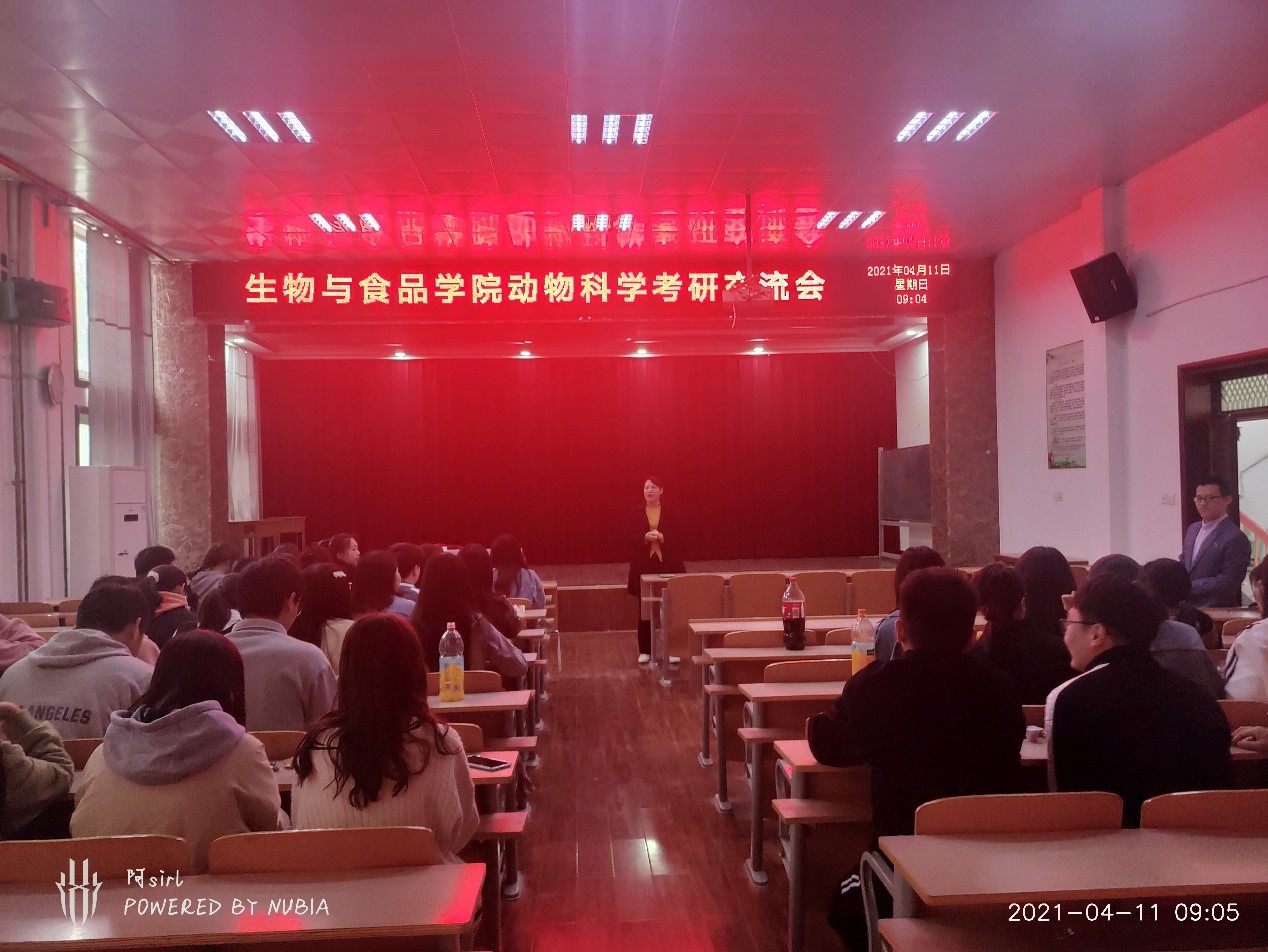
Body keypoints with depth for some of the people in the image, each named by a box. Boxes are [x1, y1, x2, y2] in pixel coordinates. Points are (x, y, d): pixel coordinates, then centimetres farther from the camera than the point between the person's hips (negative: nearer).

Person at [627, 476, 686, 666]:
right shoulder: (637, 513, 5)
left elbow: (678, 537, -2)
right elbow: (631, 539, 0)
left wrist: (662, 537, -20)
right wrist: (645, 537, -20)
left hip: (668, 565, -1)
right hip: (644, 565, 1)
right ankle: (645, 651, 14)